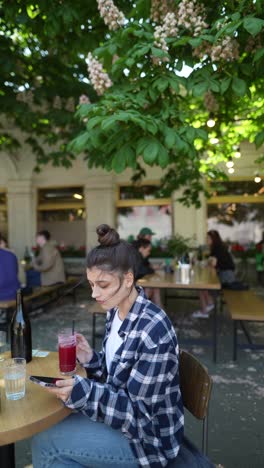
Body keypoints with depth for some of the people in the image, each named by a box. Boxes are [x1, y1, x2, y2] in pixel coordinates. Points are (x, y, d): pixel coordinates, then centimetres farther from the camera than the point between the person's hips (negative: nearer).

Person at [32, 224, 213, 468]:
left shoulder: (154, 330, -30)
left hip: (147, 433, -7)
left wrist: (82, 393, -36)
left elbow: (140, 409, -24)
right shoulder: (115, 311, -4)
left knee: (44, 443, -9)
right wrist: (91, 359, -11)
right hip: (120, 414, 7)